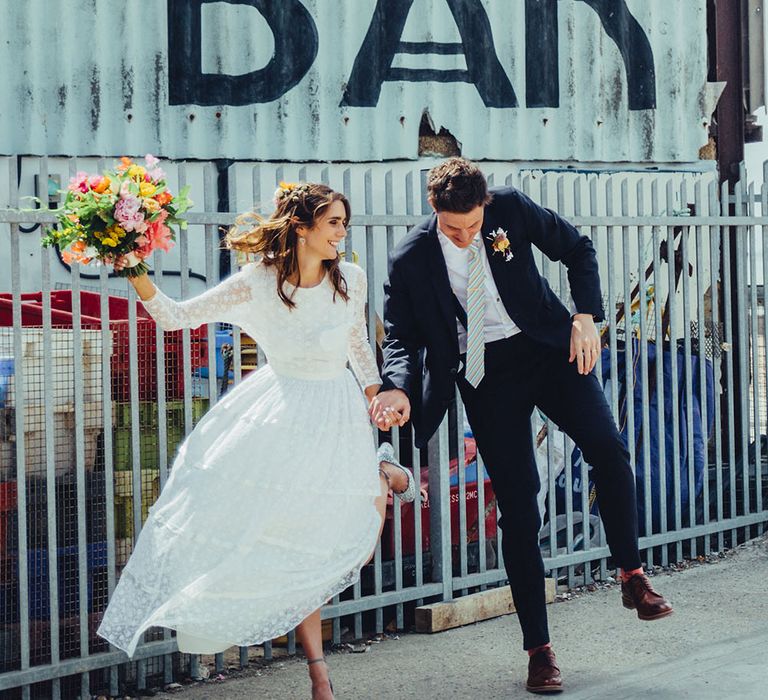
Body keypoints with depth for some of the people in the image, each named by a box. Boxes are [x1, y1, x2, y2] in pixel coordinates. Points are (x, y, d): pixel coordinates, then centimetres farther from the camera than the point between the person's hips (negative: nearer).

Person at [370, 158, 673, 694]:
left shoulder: (512, 208, -6)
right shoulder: (410, 260, -8)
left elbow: (578, 250, 6)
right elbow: (402, 337, -2)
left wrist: (585, 316, -7)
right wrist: (398, 388, -22)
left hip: (548, 348, 1)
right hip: (484, 373, -1)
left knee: (608, 447, -20)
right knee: (518, 505, -3)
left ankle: (633, 577, 1)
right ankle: (539, 649, 4)